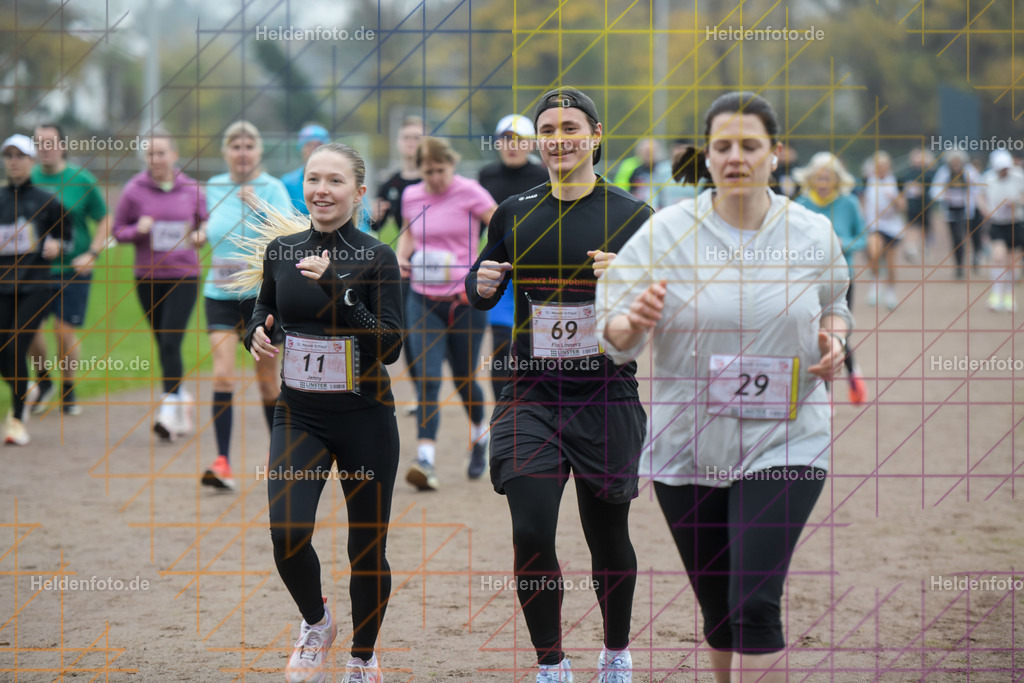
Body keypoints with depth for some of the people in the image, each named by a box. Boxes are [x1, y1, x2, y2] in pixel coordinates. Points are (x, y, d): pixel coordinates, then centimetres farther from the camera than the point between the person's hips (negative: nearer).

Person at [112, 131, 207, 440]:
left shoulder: (192, 190, 1)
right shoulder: (134, 190, 0)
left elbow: (206, 222, 16)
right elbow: (118, 230, 7)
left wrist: (200, 235, -6)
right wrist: (137, 230, -13)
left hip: (184, 276, -2)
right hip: (148, 278, 2)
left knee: (170, 342, -14)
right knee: (163, 345, 9)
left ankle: (170, 409, -15)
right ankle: (182, 397, 29)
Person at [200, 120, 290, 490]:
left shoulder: (272, 188, -7)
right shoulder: (214, 187, 7)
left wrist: (259, 206, -30)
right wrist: (205, 232, 3)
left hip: (263, 294, -3)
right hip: (221, 293, 3)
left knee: (268, 382, 8)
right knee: (223, 375, -14)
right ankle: (222, 462, -18)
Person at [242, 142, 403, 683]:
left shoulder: (377, 258, -7)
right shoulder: (280, 250, 3)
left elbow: (389, 346, -14)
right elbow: (265, 307, 19)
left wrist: (334, 289, -23)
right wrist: (258, 332, -4)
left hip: (365, 419, -2)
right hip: (299, 415, 2)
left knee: (367, 550, 7)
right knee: (287, 532, -18)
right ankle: (315, 623, 13)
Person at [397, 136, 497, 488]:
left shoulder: (469, 192, -7)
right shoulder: (411, 196, 5)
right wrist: (401, 257, 3)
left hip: (466, 300, -2)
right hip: (423, 300, 2)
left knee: (463, 378, 9)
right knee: (427, 379, -11)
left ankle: (480, 434, 39)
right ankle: (426, 459, -16)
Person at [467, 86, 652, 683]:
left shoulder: (631, 216, 0)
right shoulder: (514, 214, 8)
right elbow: (481, 293, 19)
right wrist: (482, 285, -4)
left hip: (606, 399, -2)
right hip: (532, 396, 2)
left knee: (608, 538, 9)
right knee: (531, 535, -8)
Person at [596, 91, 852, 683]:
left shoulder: (814, 234, 1)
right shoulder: (665, 233, -4)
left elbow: (834, 306, 20)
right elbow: (612, 334, -3)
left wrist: (835, 339, -2)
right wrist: (634, 323, -26)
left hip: (783, 443, -1)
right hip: (688, 449, 1)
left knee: (755, 605, -16)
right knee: (719, 613, 11)